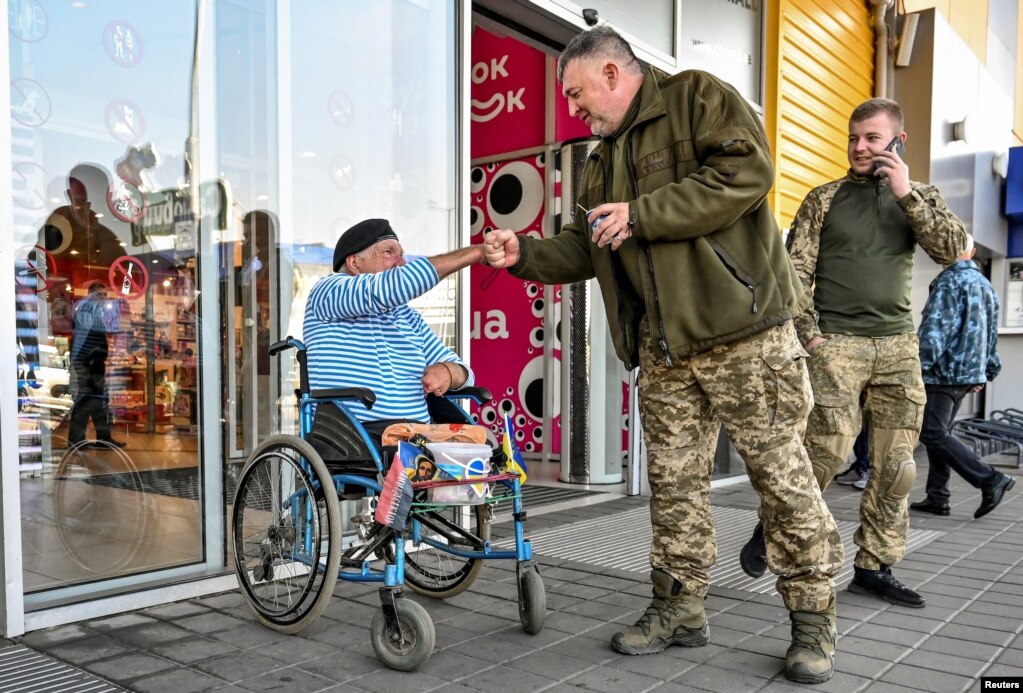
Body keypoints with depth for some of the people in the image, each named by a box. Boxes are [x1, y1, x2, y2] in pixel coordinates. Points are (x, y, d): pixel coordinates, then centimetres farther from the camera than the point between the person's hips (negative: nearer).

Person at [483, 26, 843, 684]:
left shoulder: (698, 97, 0)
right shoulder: (604, 161, 22)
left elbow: (747, 171, -16)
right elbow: (584, 249, 23)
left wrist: (640, 214, -15)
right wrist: (525, 254, 6)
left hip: (743, 333, -7)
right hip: (663, 351, 7)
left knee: (783, 473, -1)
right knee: (673, 481, 9)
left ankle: (814, 619, 13)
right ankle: (680, 609, 22)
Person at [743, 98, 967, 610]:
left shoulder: (918, 197, 13)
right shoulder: (824, 199, 5)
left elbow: (954, 250, -4)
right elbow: (795, 272, 0)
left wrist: (908, 193, -10)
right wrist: (811, 336, -9)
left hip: (898, 344, 3)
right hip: (836, 344, -3)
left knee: (895, 465, 2)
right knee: (828, 451, -11)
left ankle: (874, 567, 14)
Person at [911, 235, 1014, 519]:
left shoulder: (949, 281, -11)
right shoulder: (986, 285, 16)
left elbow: (934, 328, -20)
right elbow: (992, 334, 21)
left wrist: (919, 366, -20)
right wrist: (985, 372, 25)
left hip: (945, 370, -9)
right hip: (970, 372, 9)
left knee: (932, 434, -7)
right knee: (939, 432, 12)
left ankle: (990, 479, -11)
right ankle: (937, 498, 11)